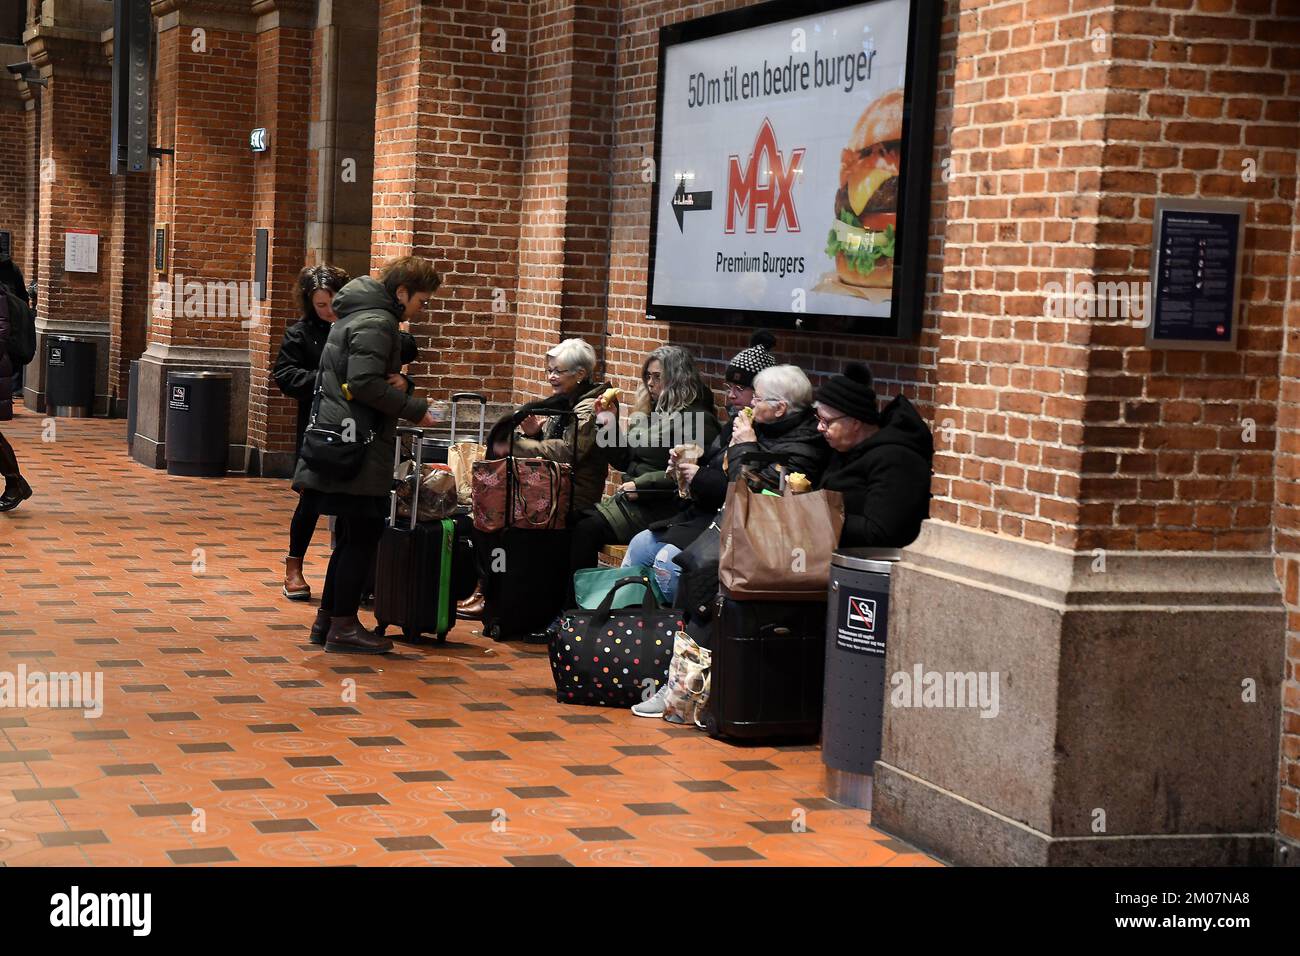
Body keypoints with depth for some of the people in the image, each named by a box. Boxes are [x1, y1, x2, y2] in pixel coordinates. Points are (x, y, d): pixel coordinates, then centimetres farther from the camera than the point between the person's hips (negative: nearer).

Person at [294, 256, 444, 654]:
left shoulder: (356, 315, 19)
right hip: (359, 446, -10)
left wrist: (400, 382, 2)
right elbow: (364, 383, -23)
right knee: (363, 535, -4)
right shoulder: (377, 323, -14)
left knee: (352, 535, 16)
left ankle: (327, 619, 20)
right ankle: (343, 625, 1)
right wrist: (415, 409, -15)